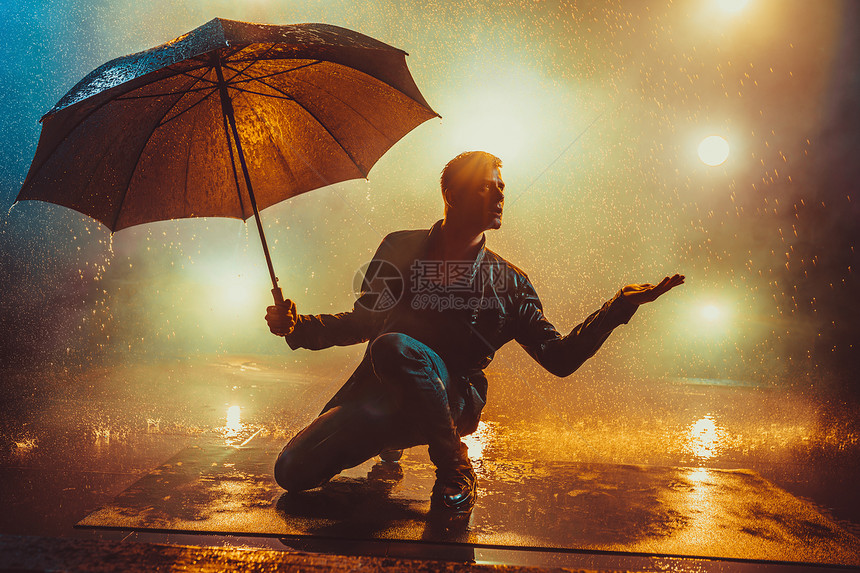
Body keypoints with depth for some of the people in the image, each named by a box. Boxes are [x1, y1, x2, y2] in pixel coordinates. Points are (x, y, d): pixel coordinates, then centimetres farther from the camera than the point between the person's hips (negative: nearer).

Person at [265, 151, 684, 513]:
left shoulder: (508, 282, 8)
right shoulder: (400, 249, 11)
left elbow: (560, 358, 7)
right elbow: (363, 321, 16)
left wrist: (620, 306, -1)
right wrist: (298, 327, -1)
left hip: (453, 401, -3)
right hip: (376, 392, 3)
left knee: (394, 347, -35)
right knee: (293, 470, -13)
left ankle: (455, 469, -14)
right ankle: (390, 442, 17)